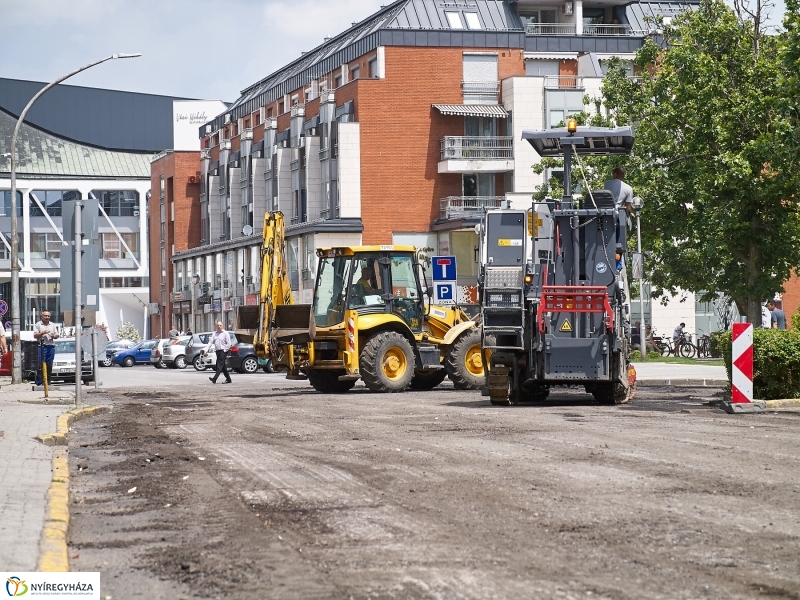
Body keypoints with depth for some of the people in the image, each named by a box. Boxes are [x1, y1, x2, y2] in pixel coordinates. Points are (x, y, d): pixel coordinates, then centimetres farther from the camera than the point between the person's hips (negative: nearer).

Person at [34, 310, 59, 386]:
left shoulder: (52, 325, 19)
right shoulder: (38, 325, 6)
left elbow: (57, 335, 19)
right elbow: (35, 336, -2)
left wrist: (54, 336, -3)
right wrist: (43, 333, -15)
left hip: (51, 347, 4)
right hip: (42, 347, -4)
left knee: (49, 365, 4)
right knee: (40, 365, -10)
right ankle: (39, 382, -10)